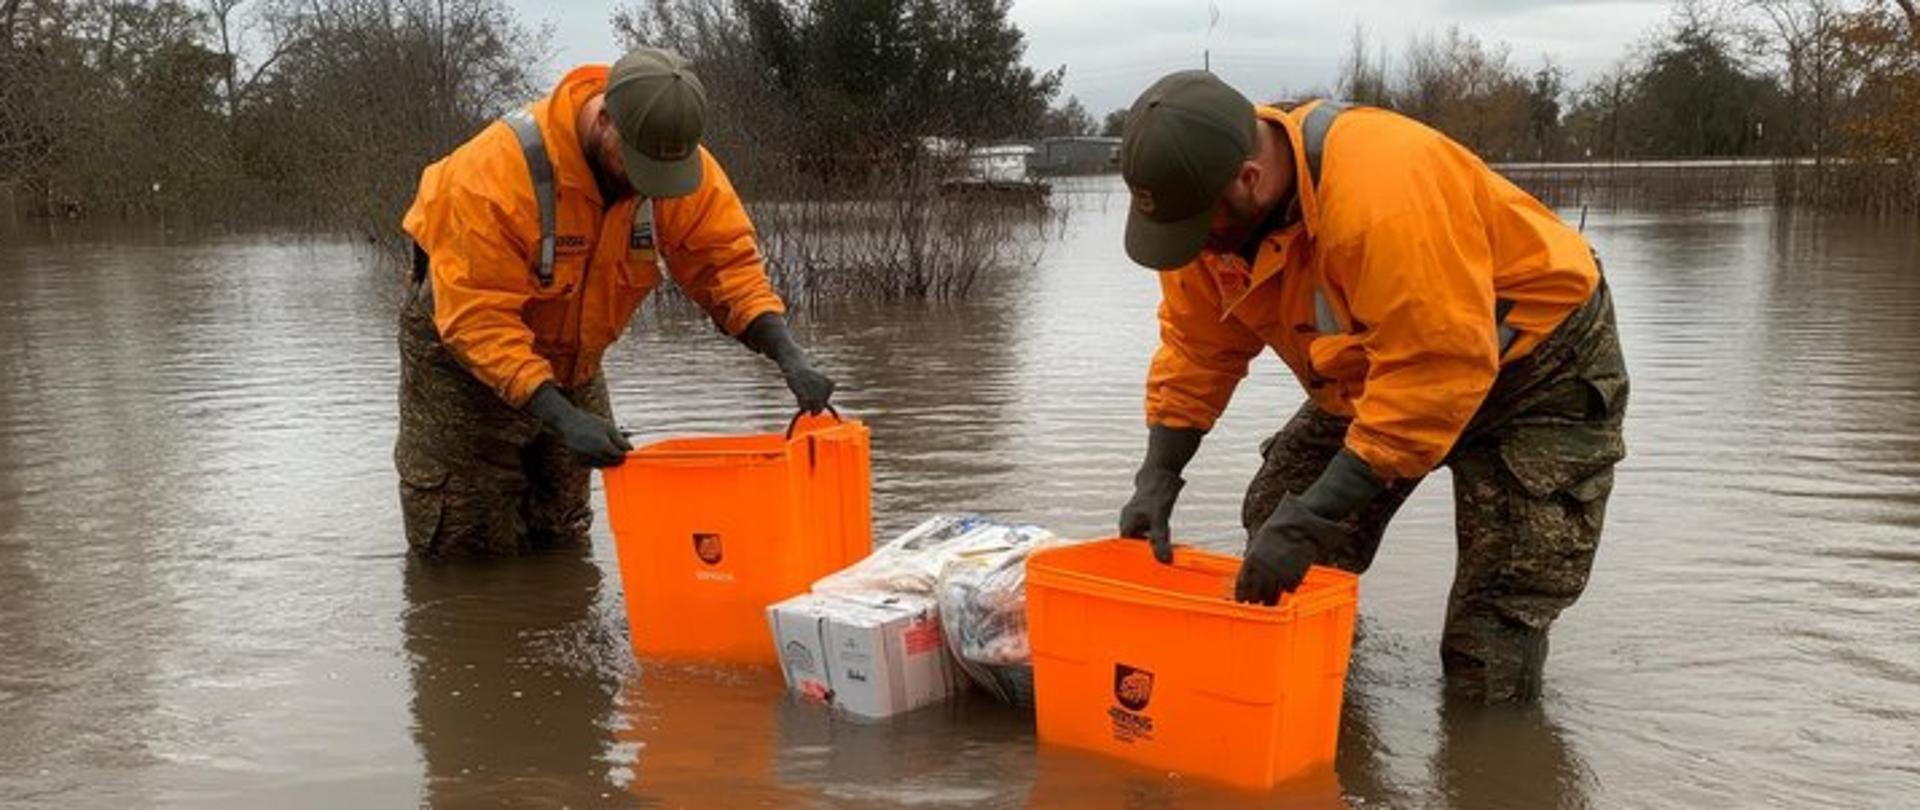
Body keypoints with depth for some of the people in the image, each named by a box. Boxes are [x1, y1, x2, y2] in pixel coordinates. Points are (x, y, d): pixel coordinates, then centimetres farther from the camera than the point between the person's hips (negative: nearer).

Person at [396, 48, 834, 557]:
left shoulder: (685, 165, -19)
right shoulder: (499, 170, -34)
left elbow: (725, 263, -16)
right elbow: (479, 319, -35)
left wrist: (788, 355, -33)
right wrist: (561, 417, -45)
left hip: (573, 362, 5)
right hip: (463, 355, -4)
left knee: (560, 543, 15)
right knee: (464, 550, 3)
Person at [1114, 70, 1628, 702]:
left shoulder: (1383, 200, -41)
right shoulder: (1204, 199, -14)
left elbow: (1440, 374, -41)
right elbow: (1196, 348, -4)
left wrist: (1310, 519, -41)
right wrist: (1158, 477, -15)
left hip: (1536, 363, -7)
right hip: (1384, 370, 8)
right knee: (1273, 520, 3)